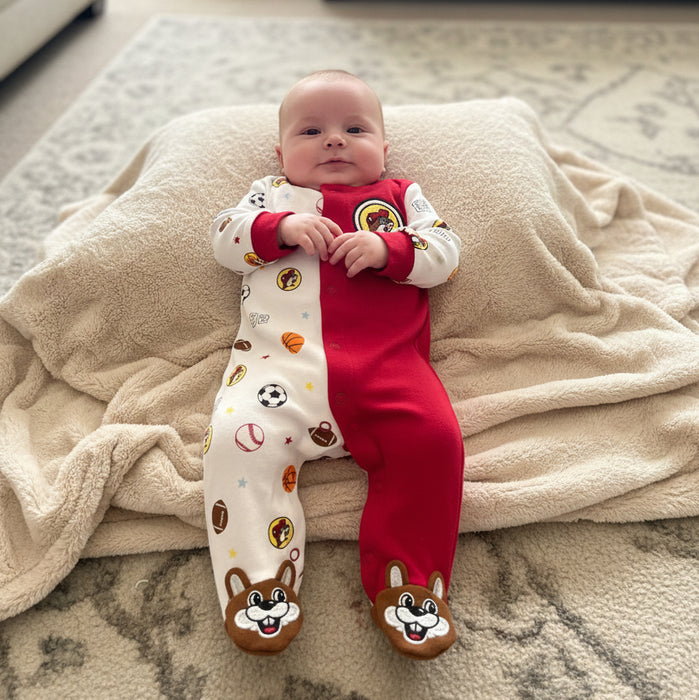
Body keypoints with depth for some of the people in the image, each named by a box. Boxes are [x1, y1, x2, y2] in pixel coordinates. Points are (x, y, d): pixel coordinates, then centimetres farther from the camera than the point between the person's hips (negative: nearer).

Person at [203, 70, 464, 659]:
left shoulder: (401, 196, 27)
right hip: (281, 358, 1)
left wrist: (385, 249, -5)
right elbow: (225, 237, 14)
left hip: (386, 362, 0)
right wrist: (283, 227, -3)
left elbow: (444, 252, 14)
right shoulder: (273, 193, 29)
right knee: (240, 435, -27)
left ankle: (408, 585, -13)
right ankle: (258, 583, -14)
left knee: (432, 439, -25)